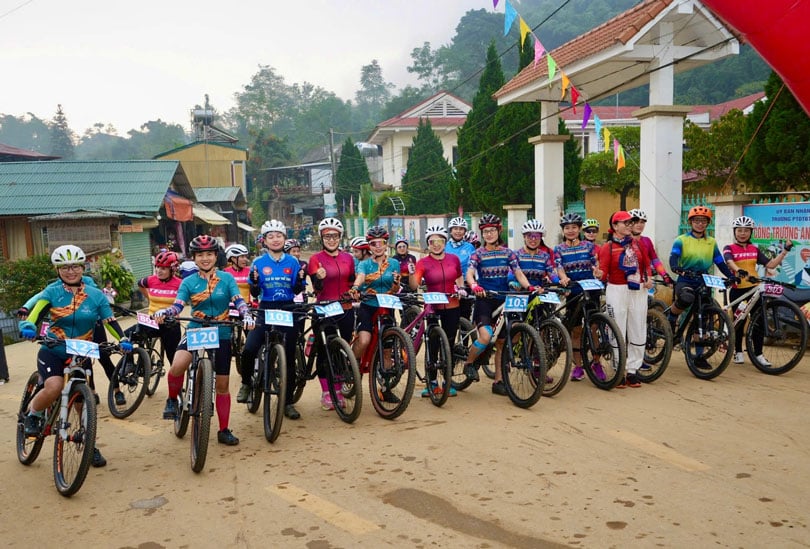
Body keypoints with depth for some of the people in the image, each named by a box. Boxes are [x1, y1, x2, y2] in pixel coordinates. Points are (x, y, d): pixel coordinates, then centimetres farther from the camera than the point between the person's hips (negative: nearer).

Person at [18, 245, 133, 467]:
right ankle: (32, 415, 4)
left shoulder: (95, 295, -2)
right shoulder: (52, 292, -4)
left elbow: (110, 321, -8)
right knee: (54, 387, -29)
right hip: (52, 351, -2)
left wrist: (123, 340, -26)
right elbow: (34, 313, -18)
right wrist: (28, 327, -41)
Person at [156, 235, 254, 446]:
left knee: (222, 384, 7)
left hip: (221, 335, 1)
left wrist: (246, 316, -30)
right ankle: (172, 400, 1)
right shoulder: (188, 282, 1)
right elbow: (177, 306, -11)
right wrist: (163, 312, -33)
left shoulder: (227, 278, 1)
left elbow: (238, 301, -10)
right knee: (177, 366, -30)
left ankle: (224, 430, 20)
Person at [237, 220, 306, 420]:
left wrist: (300, 279, -17)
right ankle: (246, 383, 10)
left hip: (288, 310, 1)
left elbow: (297, 290, 2)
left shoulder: (292, 262, 4)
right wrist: (254, 281, -19)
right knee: (249, 349, -21)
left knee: (289, 356, 2)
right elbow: (254, 293, 1)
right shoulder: (258, 263, 2)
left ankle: (288, 402, 13)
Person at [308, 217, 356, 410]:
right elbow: (316, 288, -10)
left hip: (345, 309, 4)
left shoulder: (348, 258, 6)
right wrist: (319, 278, -30)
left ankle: (338, 388, 22)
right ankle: (325, 392, 11)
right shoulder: (316, 259, -4)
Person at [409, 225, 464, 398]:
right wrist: (411, 272, -33)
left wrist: (461, 288, 2)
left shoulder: (454, 259, 4)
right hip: (432, 309, -2)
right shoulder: (423, 263, -5)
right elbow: (414, 286, -16)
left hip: (452, 308, 2)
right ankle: (432, 382, 14)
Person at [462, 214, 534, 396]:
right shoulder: (478, 254, -1)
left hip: (503, 300, 4)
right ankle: (469, 363, 1)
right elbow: (469, 273, -15)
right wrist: (474, 286, -37)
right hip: (484, 300, -4)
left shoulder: (508, 253, 8)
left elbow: (518, 273, 1)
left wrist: (529, 287, -18)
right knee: (485, 336, -25)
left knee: (501, 342, 8)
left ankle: (498, 381, 17)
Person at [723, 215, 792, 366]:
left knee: (759, 321, -2)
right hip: (737, 289, -3)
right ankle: (738, 352, 19)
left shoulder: (755, 249, 12)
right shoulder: (729, 248, 1)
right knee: (739, 321, 5)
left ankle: (758, 354, 7)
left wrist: (785, 250, -2)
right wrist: (738, 270, -41)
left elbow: (770, 264, 4)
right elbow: (729, 261, -21)